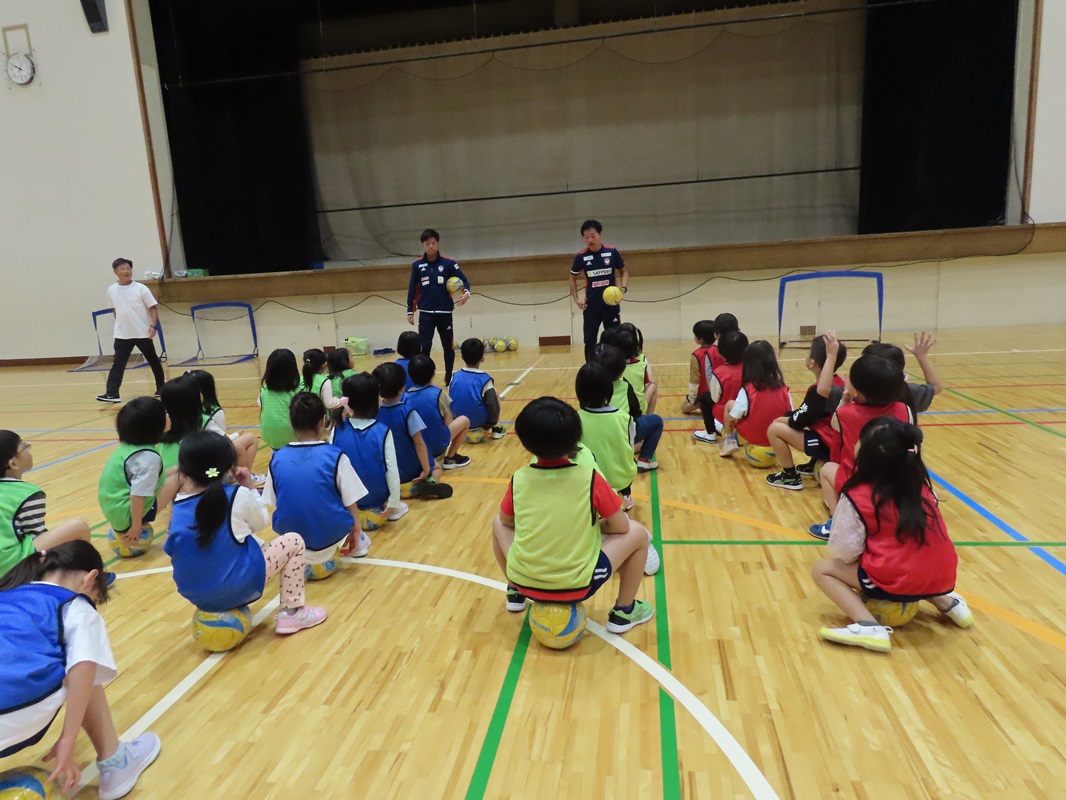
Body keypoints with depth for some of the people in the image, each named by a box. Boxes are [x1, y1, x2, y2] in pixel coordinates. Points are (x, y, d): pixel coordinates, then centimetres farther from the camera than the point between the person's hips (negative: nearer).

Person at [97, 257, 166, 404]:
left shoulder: (141, 288, -7)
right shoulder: (111, 290, 2)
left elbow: (153, 308, -7)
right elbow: (115, 309, 17)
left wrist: (153, 325, -18)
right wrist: (121, 323, 16)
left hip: (143, 333, -2)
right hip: (122, 335, 2)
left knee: (153, 360, 11)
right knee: (118, 364, -5)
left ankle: (161, 387, 28)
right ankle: (112, 393, -8)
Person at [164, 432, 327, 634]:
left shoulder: (177, 507, -1)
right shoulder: (238, 496, -10)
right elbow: (261, 522, 6)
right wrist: (251, 488, 13)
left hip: (195, 595, 6)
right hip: (237, 589, -6)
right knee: (294, 541, 11)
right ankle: (292, 612, 12)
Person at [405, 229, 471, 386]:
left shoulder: (448, 263, 0)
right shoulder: (417, 265, 4)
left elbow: (463, 279, 1)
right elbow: (412, 290, 7)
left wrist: (466, 292, -19)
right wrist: (410, 311, 4)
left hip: (445, 313, 0)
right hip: (425, 314, 0)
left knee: (448, 347, 9)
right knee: (424, 348, -8)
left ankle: (449, 379, 25)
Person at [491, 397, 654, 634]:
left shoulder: (518, 479, -5)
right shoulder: (589, 478, -12)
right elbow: (621, 527, -2)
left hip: (525, 582, 3)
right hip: (577, 586, -3)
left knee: (498, 524, 27)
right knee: (637, 533, 13)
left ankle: (515, 594, 35)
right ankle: (623, 612, 22)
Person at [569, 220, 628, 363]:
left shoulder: (612, 252, -4)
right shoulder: (581, 256, -3)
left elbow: (624, 271, 8)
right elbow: (572, 278, 11)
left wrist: (623, 288, -10)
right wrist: (576, 299, 2)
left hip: (611, 304, 0)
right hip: (591, 306, 0)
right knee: (589, 342, 2)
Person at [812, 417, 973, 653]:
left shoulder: (857, 497, -11)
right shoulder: (921, 485, 5)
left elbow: (844, 552, -10)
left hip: (895, 583, -7)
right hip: (942, 578, 7)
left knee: (822, 568, 7)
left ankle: (869, 627, -10)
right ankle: (945, 601, 22)